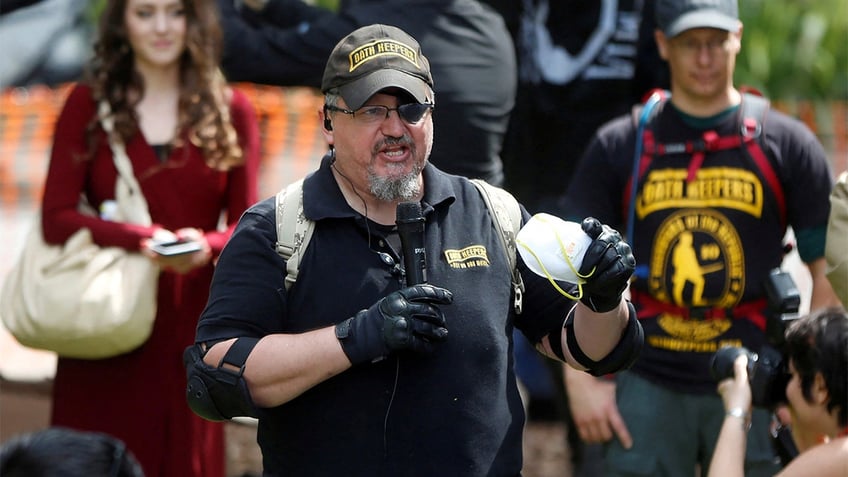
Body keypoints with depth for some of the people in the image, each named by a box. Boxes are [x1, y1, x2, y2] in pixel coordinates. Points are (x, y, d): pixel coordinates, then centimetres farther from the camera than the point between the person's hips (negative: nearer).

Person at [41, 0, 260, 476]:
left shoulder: (232, 111, 7)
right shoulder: (88, 104, 4)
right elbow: (55, 219, -4)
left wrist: (206, 246, -18)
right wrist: (142, 240, -19)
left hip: (190, 327, 1)